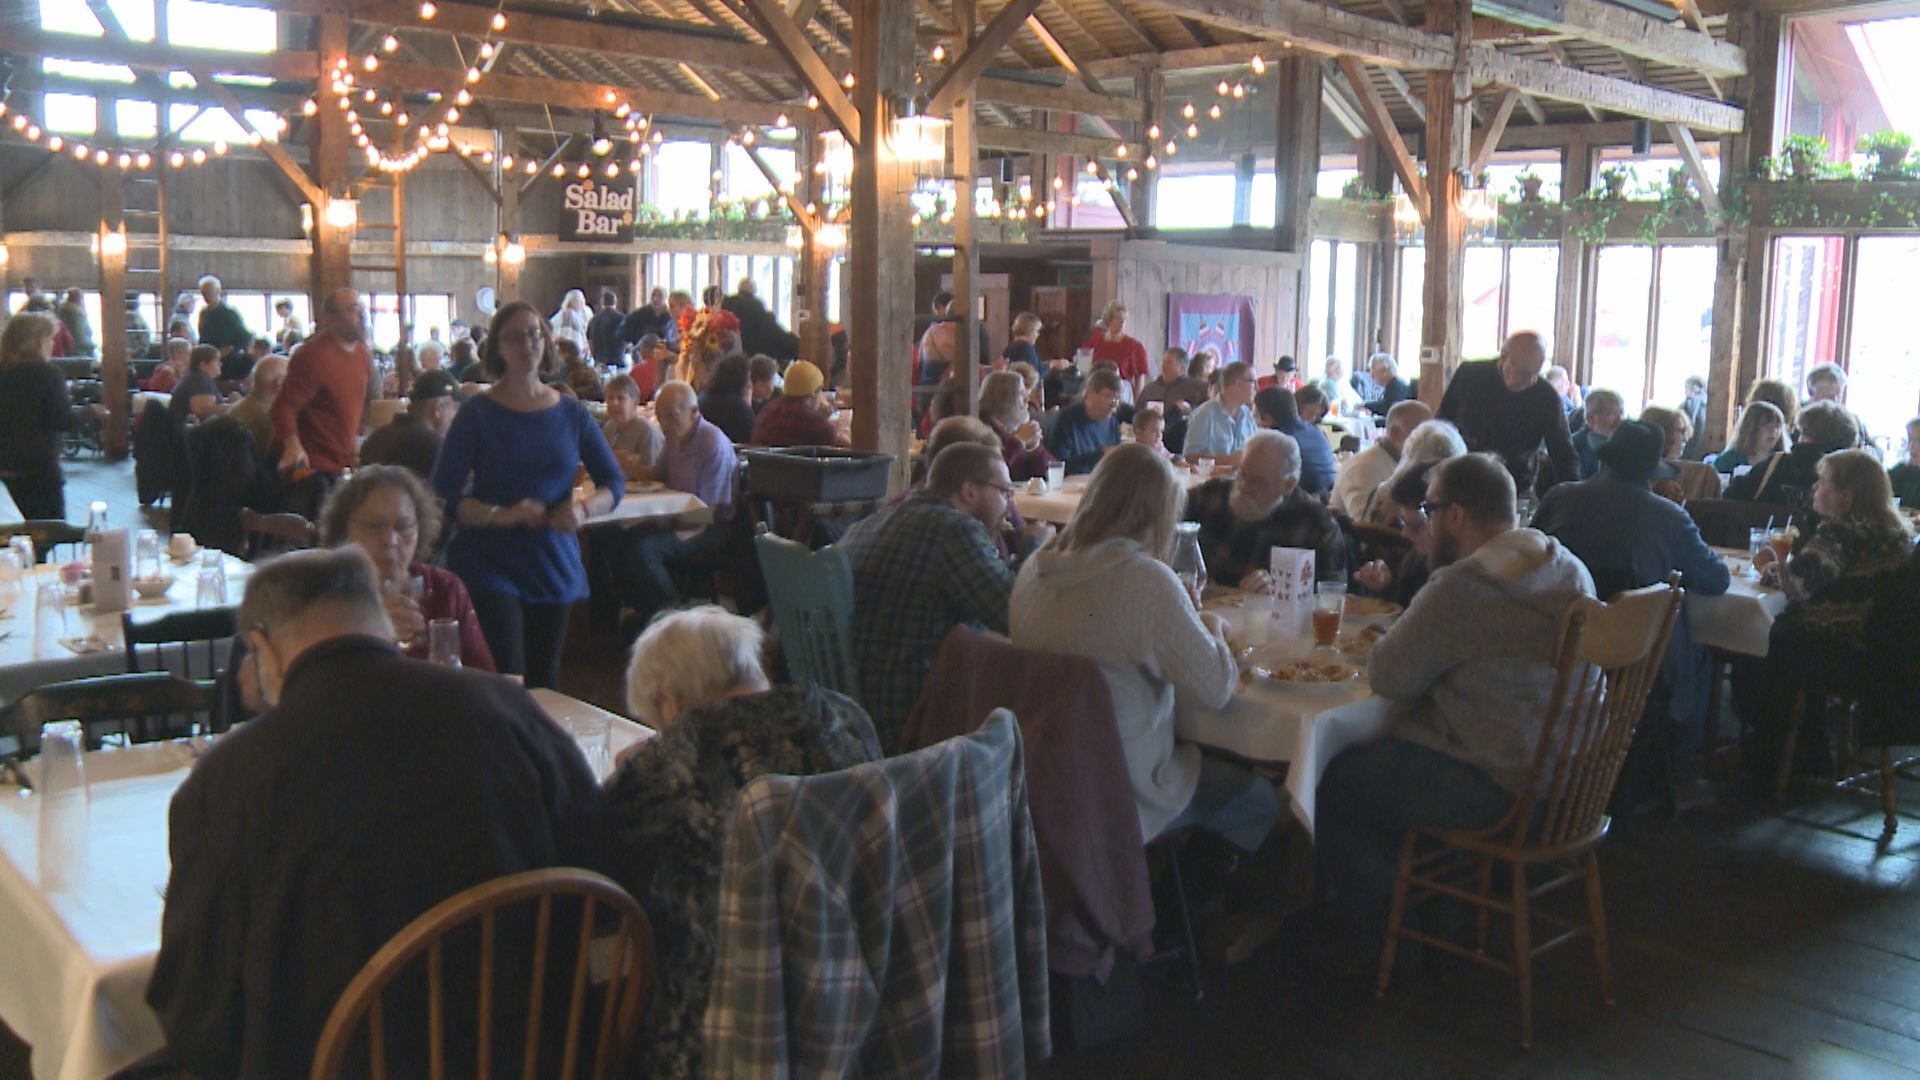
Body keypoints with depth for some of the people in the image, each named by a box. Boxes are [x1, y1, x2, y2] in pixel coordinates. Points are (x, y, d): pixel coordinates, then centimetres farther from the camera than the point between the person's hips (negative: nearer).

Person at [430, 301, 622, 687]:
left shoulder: (571, 413, 4)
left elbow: (614, 482, 6)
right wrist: (503, 515, -25)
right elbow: (444, 496, -11)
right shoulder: (478, 414, -5)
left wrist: (584, 509, -14)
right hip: (489, 567, -4)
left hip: (555, 564, 4)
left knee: (544, 681, 15)